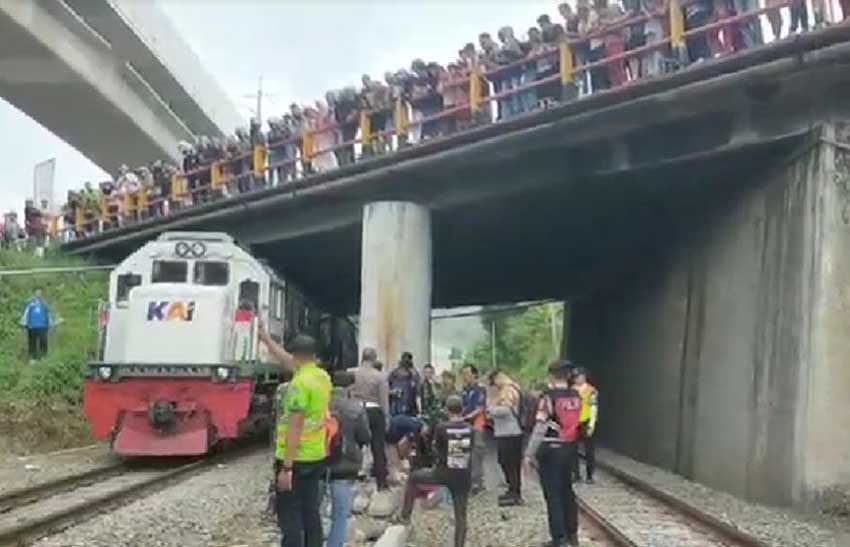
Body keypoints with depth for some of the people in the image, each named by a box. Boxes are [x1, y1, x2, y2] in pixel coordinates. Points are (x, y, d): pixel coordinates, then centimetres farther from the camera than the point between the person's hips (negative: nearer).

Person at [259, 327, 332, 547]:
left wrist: (286, 467, -20)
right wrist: (266, 338, 29)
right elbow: (286, 362, 22)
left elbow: (294, 428, -21)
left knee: (290, 516, -3)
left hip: (296, 459, -8)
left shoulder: (300, 383, -18)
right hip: (316, 457, 8)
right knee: (311, 512, 14)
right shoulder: (323, 377, 6)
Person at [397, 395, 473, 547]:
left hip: (443, 474, -3)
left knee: (413, 477, 21)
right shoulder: (469, 429, -1)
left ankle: (405, 516, 24)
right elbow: (471, 449, 10)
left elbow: (436, 450, 3)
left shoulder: (441, 427, -11)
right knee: (461, 515, 10)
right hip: (464, 477, 3)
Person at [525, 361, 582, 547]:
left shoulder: (549, 396, -17)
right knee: (567, 490, 18)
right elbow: (573, 420, 7)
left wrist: (529, 453, -16)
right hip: (570, 448, 6)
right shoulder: (576, 396, 2)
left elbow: (540, 427, -19)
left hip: (551, 449, -6)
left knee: (553, 495, 2)